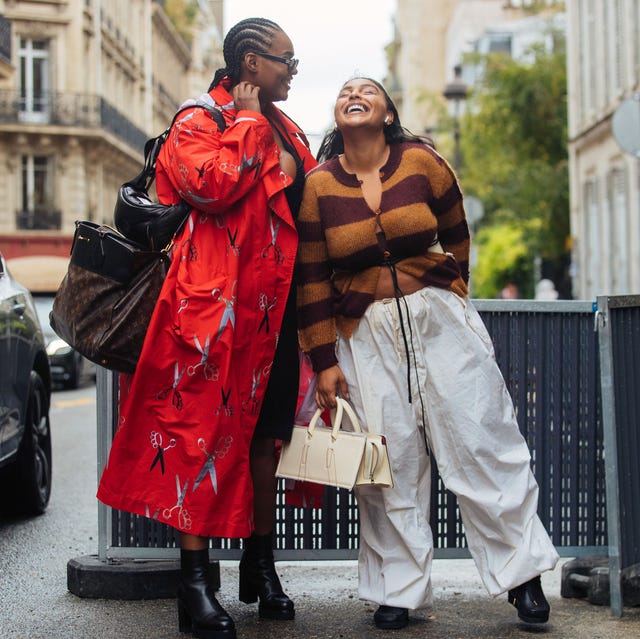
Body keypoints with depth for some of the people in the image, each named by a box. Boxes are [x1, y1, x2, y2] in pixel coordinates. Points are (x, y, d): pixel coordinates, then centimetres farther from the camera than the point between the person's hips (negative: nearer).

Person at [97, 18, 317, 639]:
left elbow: (309, 203, 30)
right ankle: (194, 582, -1)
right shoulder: (198, 122, -3)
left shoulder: (284, 128, 21)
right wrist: (246, 123, -10)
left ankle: (259, 565, 23)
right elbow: (212, 185, -23)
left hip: (274, 305, 8)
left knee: (264, 434, 11)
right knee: (207, 433, -6)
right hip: (215, 305, -7)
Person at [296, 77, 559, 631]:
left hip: (440, 317, 0)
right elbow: (311, 279, 0)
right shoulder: (319, 185, 0)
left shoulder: (422, 162, 0)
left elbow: (456, 238, 13)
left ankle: (520, 570, 15)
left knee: (480, 441, 1)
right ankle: (399, 590, 13)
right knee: (390, 457, 1)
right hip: (364, 331, 0)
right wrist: (324, 361, -2)